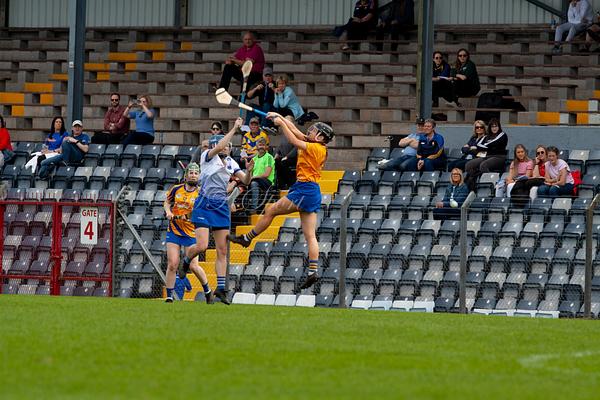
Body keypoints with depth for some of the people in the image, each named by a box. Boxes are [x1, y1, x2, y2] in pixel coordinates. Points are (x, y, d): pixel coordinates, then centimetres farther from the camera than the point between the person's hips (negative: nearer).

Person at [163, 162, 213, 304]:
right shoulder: (177, 189, 3)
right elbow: (167, 202, 19)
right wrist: (168, 211, -1)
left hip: (191, 232, -2)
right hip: (174, 230, 2)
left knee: (193, 266, -6)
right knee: (172, 264, -5)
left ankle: (207, 291, 17)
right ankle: (169, 296, 3)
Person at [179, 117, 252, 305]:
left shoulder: (231, 163, 13)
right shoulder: (207, 157, -4)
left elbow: (245, 181, 9)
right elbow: (218, 148, -25)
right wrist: (234, 129, -22)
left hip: (222, 207, 5)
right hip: (204, 205, -5)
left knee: (222, 250, 0)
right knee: (201, 246, -16)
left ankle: (221, 288, 2)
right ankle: (186, 260, 18)